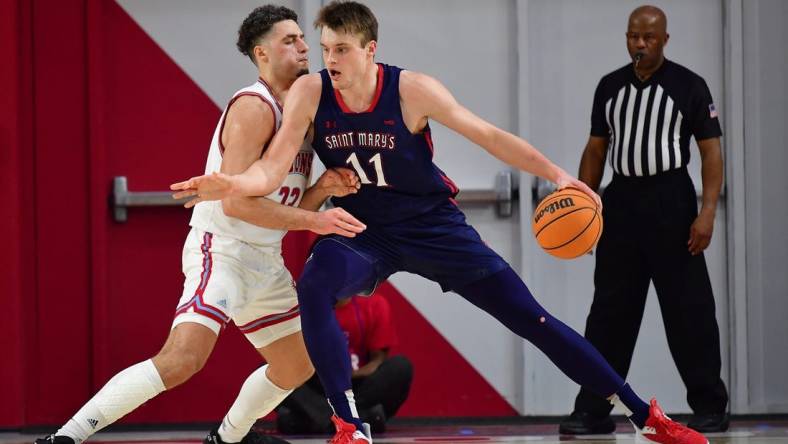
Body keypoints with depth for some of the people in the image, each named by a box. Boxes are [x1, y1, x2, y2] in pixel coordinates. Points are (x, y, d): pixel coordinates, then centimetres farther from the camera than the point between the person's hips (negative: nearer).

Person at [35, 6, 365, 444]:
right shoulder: (253, 107, -15)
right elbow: (236, 201, -24)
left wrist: (325, 187, -3)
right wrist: (315, 221, -23)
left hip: (264, 260, 10)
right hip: (222, 251, -10)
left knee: (297, 366, 22)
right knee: (183, 358, -28)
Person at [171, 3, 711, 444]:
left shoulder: (412, 90, -19)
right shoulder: (310, 93, -15)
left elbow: (488, 135, -12)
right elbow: (273, 169, -18)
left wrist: (556, 174, -22)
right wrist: (232, 184, -41)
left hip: (433, 226, -1)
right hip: (364, 232, 1)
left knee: (530, 318, -3)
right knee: (314, 289, -32)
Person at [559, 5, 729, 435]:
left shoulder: (689, 86, -2)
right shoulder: (610, 86, 11)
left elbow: (711, 151, -5)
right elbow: (596, 149, 16)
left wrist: (707, 212, -15)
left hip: (670, 199, -4)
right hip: (621, 199, 4)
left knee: (688, 310, -3)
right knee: (609, 311, 4)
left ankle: (710, 408, 4)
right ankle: (593, 410, 6)